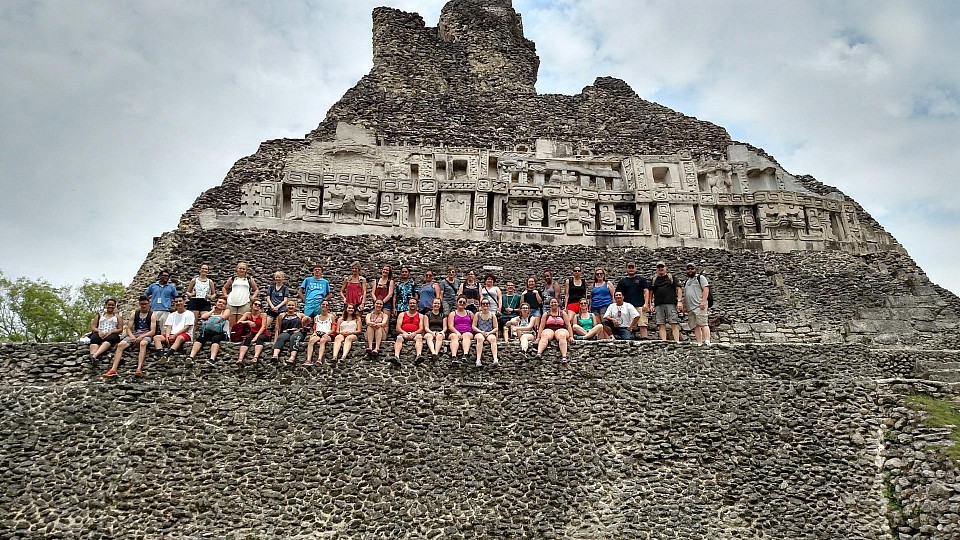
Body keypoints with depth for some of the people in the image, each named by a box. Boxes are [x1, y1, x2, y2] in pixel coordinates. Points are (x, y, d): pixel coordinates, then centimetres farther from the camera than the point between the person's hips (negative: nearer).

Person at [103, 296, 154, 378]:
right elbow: (128, 329, 10)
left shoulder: (151, 315, 6)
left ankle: (139, 369, -55)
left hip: (146, 335, -4)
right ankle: (113, 369, -35)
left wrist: (141, 337, -20)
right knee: (120, 344, -25)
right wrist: (132, 336, -12)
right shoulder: (134, 314, 16)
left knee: (143, 343, -39)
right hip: (134, 334, 4)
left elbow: (153, 331, -4)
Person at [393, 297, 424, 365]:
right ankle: (396, 357, -59)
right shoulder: (402, 314, 19)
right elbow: (398, 328, 7)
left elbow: (421, 328, 6)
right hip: (403, 333, 0)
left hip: (415, 334, 0)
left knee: (419, 337, -35)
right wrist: (404, 333, -14)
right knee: (399, 338, -34)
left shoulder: (420, 316, 19)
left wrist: (414, 333, -15)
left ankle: (419, 355, -61)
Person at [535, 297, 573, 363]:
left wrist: (571, 336, -2)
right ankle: (539, 353, -59)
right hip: (548, 330, 1)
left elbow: (568, 325, 9)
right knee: (544, 336, -36)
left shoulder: (563, 313, 14)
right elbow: (541, 326, 8)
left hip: (561, 330, 0)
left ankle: (564, 356, -55)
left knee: (562, 335, -37)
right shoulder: (546, 314, 15)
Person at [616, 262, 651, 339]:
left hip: (640, 306, -1)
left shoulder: (641, 279, 13)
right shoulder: (622, 281, 15)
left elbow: (646, 291, 6)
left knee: (642, 324, -8)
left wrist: (646, 303, -6)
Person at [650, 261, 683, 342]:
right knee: (661, 325, -2)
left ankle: (677, 341, -10)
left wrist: (679, 301, -4)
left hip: (671, 304, -2)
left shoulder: (671, 277, 13)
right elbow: (650, 293, 18)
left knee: (674, 324, -8)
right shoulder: (653, 279, 18)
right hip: (658, 305, 2)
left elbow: (678, 289, 8)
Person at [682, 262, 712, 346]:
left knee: (703, 324, -15)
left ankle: (707, 342, -21)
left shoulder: (700, 277, 6)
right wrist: (684, 305, 18)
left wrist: (703, 301, -17)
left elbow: (706, 289, -6)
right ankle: (699, 344, -3)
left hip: (699, 306, -7)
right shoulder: (686, 282, 27)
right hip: (690, 308, 7)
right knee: (695, 326, 0)